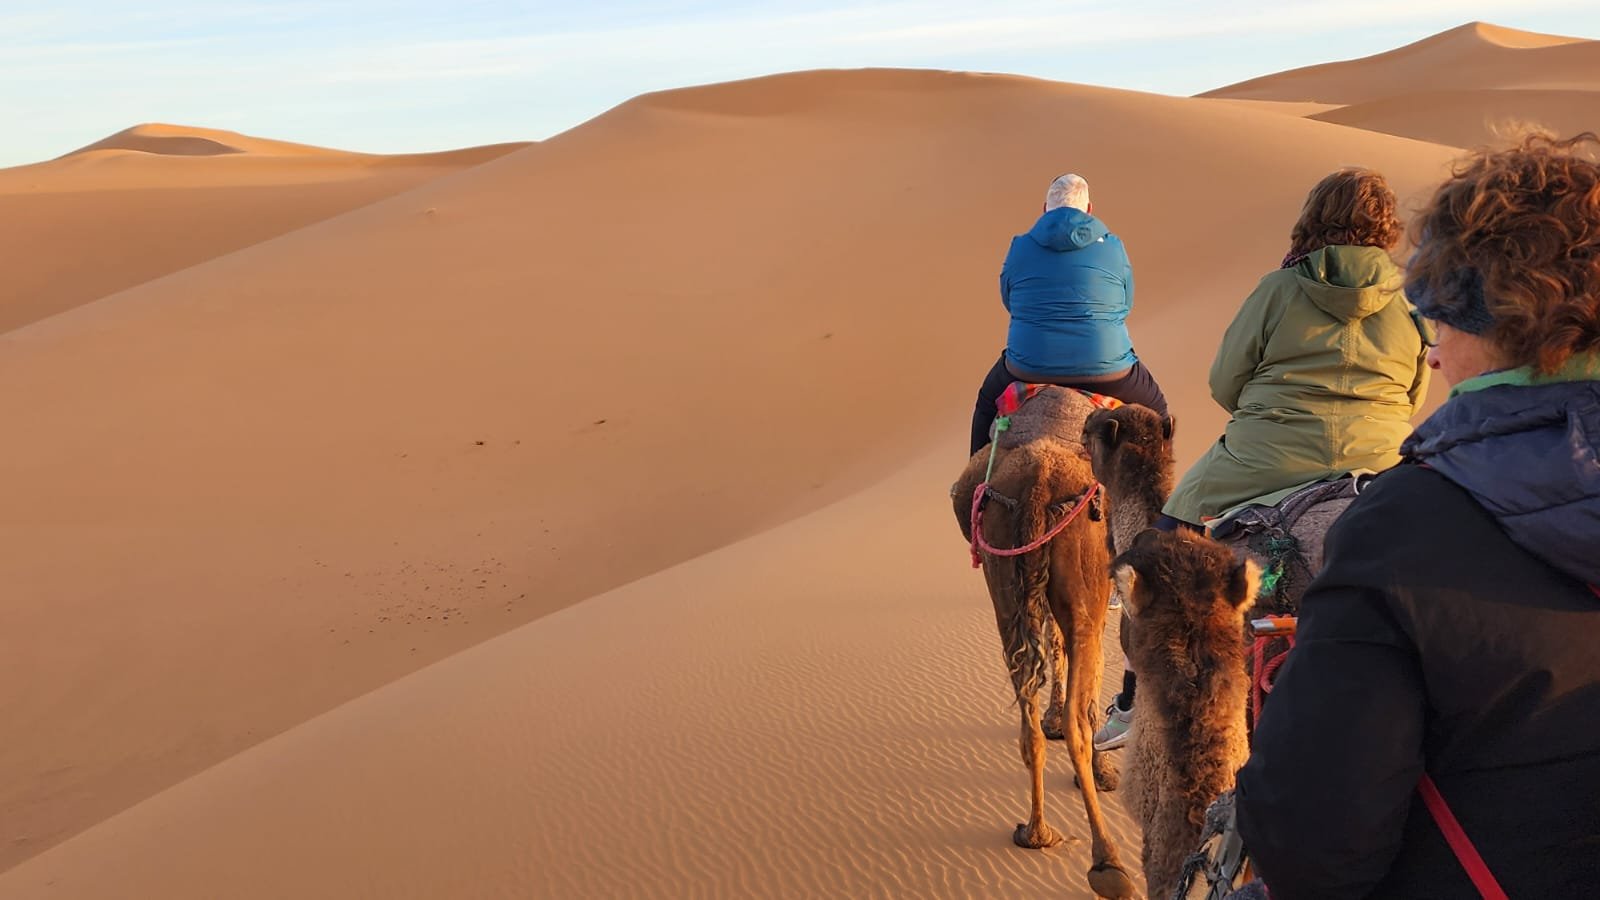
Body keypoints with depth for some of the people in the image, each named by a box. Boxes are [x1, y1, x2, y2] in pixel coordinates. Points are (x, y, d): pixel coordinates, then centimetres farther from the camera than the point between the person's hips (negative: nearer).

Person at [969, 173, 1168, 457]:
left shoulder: (1019, 248, 2)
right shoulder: (1112, 247, 3)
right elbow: (1125, 307, 10)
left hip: (1030, 367, 1)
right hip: (1105, 366, 0)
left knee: (988, 402, 32)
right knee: (1155, 408, 28)